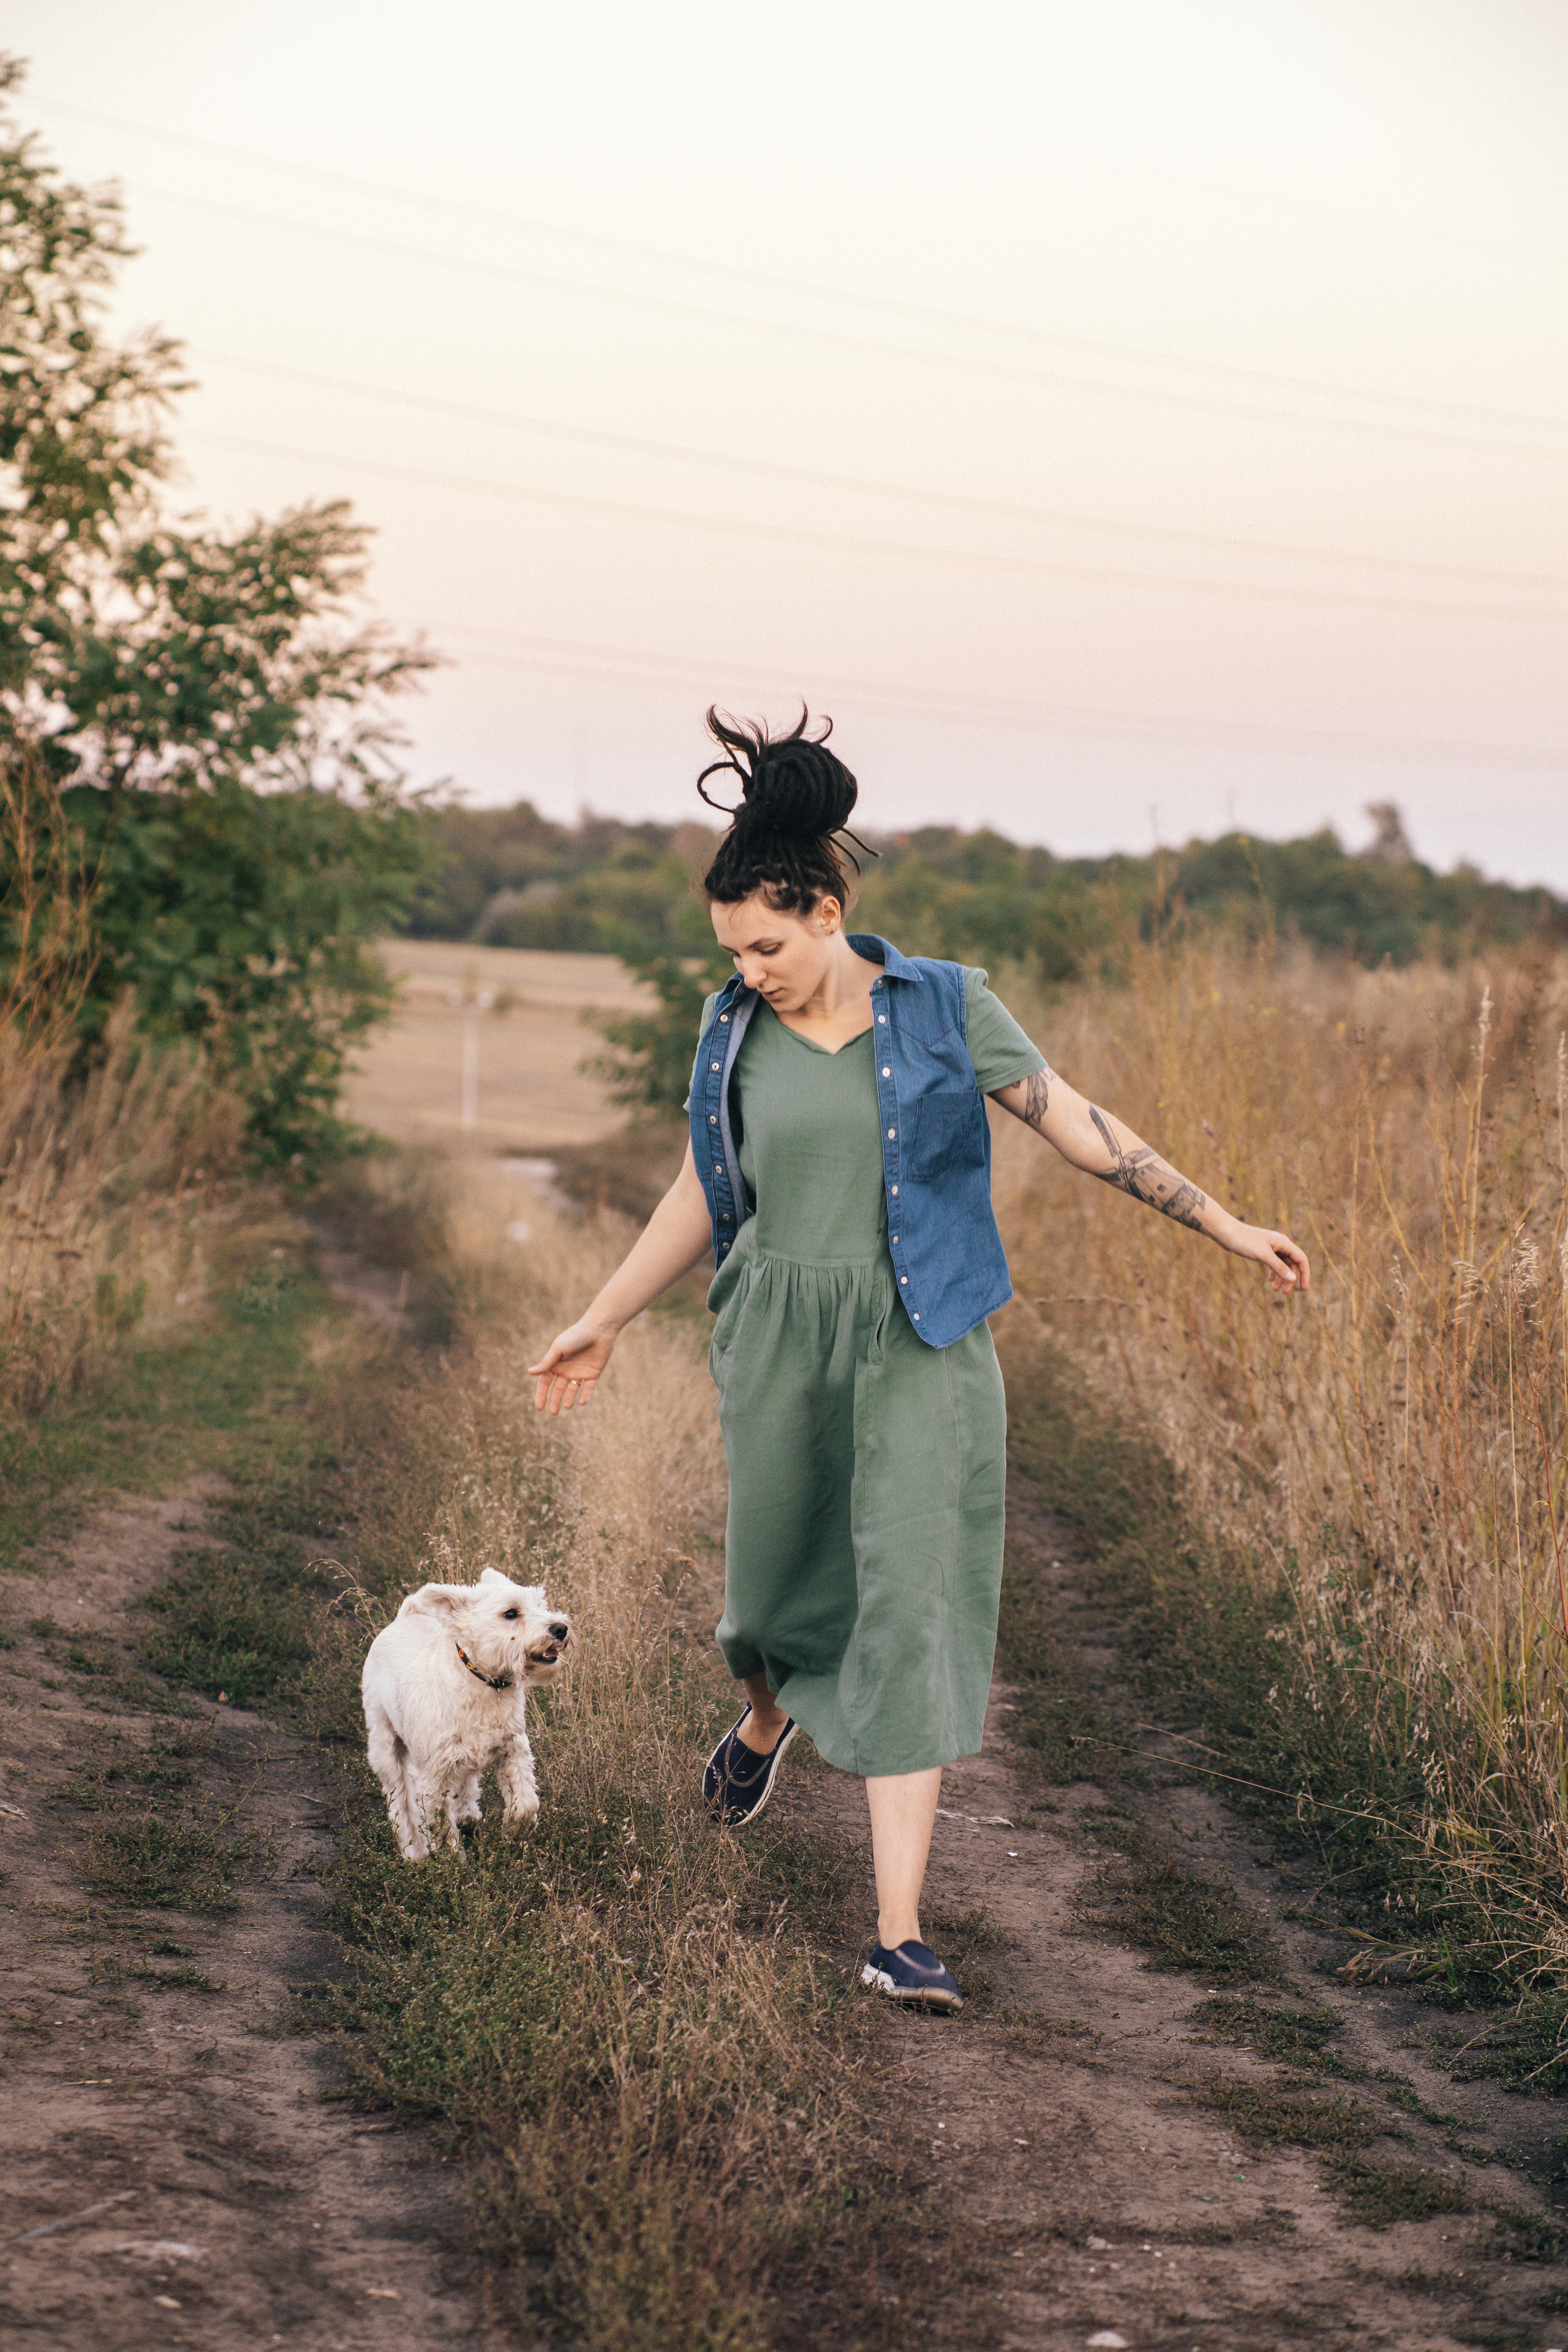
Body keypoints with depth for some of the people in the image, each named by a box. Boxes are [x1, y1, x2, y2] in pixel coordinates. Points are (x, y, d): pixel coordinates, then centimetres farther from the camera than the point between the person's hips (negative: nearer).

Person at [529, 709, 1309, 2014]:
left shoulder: (947, 1006, -5)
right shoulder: (733, 1030, 3)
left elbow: (1078, 1123, 1)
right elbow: (702, 1197, 14)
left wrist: (1227, 1227, 0)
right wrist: (601, 1323, 16)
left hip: (924, 1349, -2)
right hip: (783, 1348, 2)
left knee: (911, 1613, -9)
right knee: (781, 1587, 13)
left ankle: (901, 1933, -8)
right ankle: (765, 1721, 53)